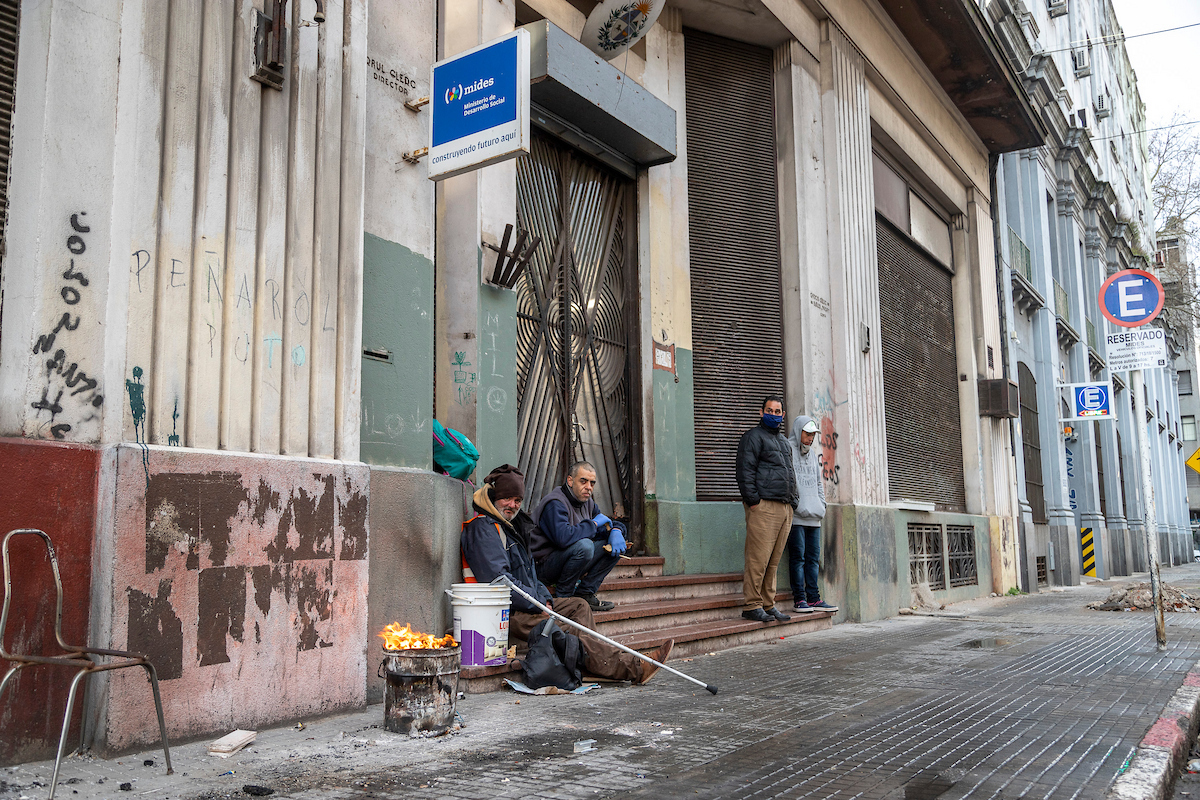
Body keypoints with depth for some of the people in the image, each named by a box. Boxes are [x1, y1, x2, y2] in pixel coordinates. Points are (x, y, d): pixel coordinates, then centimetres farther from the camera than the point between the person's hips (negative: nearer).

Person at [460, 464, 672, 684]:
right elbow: (498, 580, -23)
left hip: (526, 604, 11)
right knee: (568, 632, -19)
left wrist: (544, 598, 6)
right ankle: (636, 669, -19)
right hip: (504, 614, -11)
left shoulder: (511, 525, 19)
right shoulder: (482, 528, -13)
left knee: (578, 606, 4)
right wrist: (537, 604, -17)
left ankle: (589, 666, -14)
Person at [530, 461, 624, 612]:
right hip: (543, 567, -9)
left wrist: (615, 530, -10)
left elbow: (611, 523, 17)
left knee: (615, 545, 0)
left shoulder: (587, 503, 10)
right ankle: (562, 596, -15)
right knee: (584, 545, -34)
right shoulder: (555, 504, -19)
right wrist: (594, 524, -21)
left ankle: (584, 593, -1)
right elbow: (564, 537, -35)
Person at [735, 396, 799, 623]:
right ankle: (752, 606, -5)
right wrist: (753, 500, -16)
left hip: (785, 508, 8)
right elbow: (745, 471, -8)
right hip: (764, 506, -8)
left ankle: (768, 605, 14)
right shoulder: (754, 436, 0)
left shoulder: (784, 441, 26)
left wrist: (792, 501, 19)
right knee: (759, 558, -9)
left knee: (774, 560, 9)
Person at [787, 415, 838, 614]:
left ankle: (813, 598, 9)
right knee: (798, 556, -6)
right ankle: (799, 599, -3)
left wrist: (821, 505, 16)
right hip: (795, 514, -7)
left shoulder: (813, 453, 22)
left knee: (813, 557, 6)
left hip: (813, 515, 7)